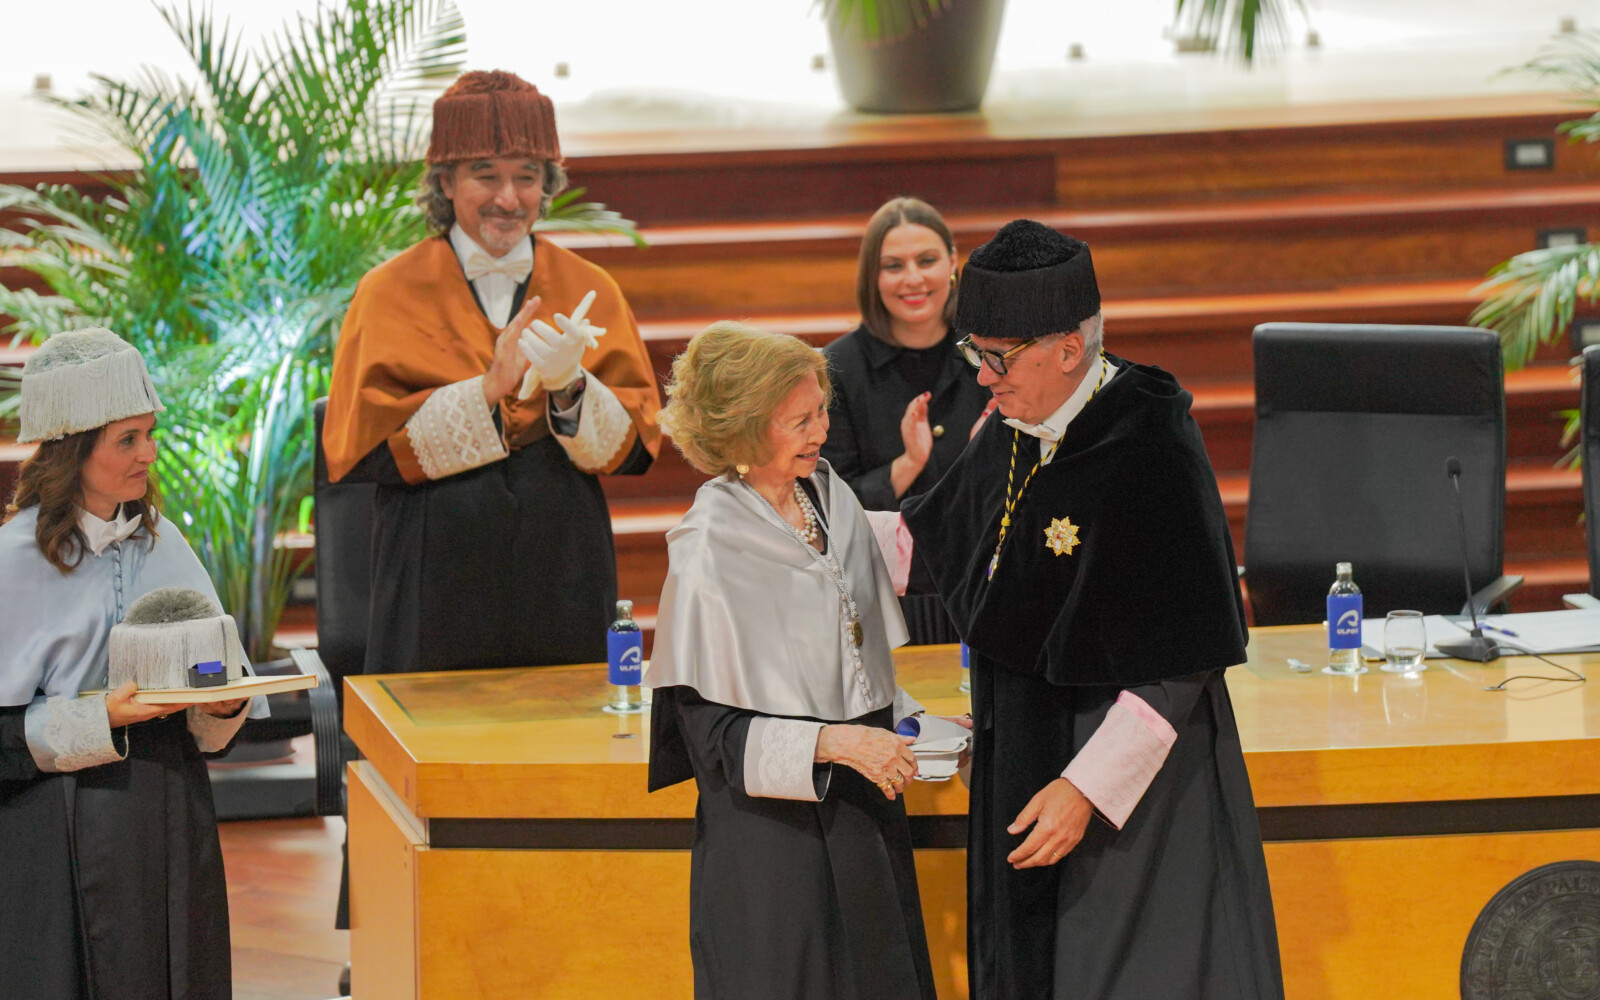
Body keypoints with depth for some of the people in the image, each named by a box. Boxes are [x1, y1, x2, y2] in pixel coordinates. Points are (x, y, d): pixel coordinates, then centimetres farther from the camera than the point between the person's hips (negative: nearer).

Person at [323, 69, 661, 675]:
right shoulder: (392, 294, 1)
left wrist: (570, 389, -18)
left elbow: (635, 446, 2)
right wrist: (486, 391, -17)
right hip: (438, 575, -2)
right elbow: (359, 447, -8)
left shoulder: (587, 290, 7)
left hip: (563, 575, 2)